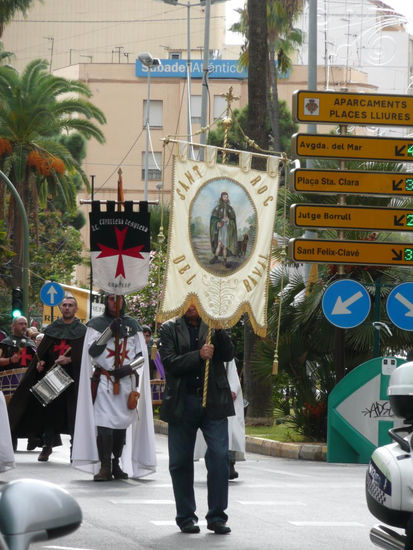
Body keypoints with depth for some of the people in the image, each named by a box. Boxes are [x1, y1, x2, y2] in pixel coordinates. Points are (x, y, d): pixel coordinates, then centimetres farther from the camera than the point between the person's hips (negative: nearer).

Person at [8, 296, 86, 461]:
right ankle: (47, 446, 11)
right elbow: (42, 349, 16)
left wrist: (69, 359, -20)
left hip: (73, 378, -3)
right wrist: (40, 361, -4)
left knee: (73, 413, -4)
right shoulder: (52, 329, 14)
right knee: (50, 410, 3)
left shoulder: (82, 331, 3)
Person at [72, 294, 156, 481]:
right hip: (104, 380, -3)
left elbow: (141, 353, 12)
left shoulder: (132, 325, 13)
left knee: (122, 424, 4)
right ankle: (104, 467, -15)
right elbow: (92, 350, -6)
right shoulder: (96, 324, 7)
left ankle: (117, 464, 12)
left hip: (126, 380, 3)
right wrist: (109, 331, -15)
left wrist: (129, 368, -6)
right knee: (103, 424, -13)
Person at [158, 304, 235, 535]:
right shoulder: (169, 329, 6)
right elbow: (170, 362, -5)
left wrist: (218, 329, -15)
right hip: (182, 402, 0)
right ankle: (186, 516, 17)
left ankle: (217, 516, -1)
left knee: (219, 456, -9)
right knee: (181, 462, 5)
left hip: (214, 401, 0)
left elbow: (228, 354, -2)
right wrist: (198, 356, -16)